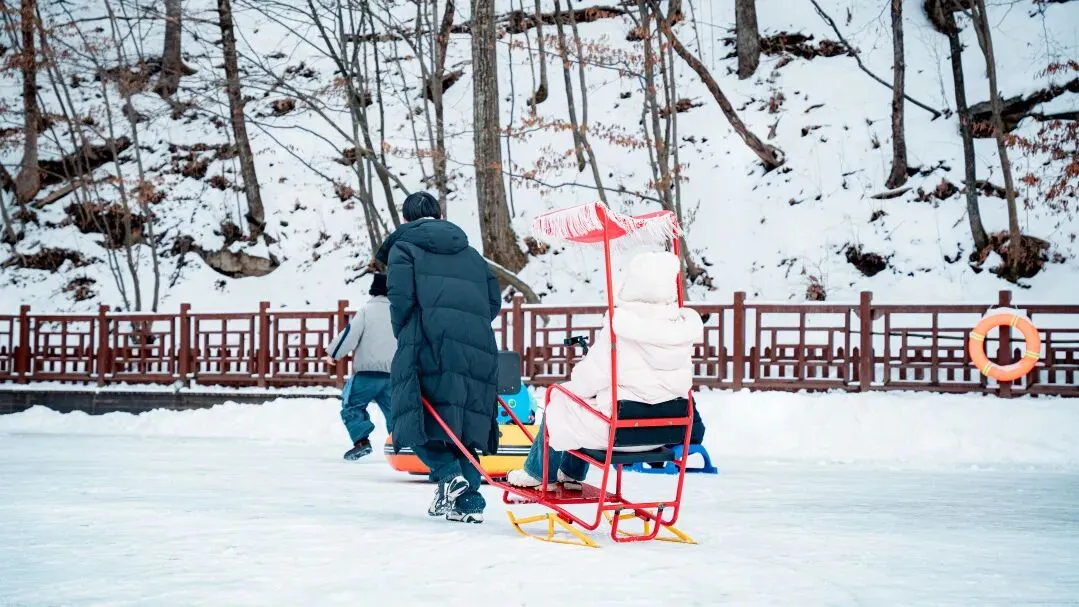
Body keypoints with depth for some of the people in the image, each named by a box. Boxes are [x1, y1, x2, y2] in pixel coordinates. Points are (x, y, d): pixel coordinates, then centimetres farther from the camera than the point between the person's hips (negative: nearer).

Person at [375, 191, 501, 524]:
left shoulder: (403, 246, 13)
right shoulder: (470, 253, 28)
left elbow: (401, 297, -2)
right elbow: (494, 301, 17)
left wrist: (403, 336, 11)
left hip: (431, 343, -5)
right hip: (478, 349, 5)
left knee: (418, 418, 1)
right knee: (462, 422, 10)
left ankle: (449, 473, -21)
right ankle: (469, 500, 0)